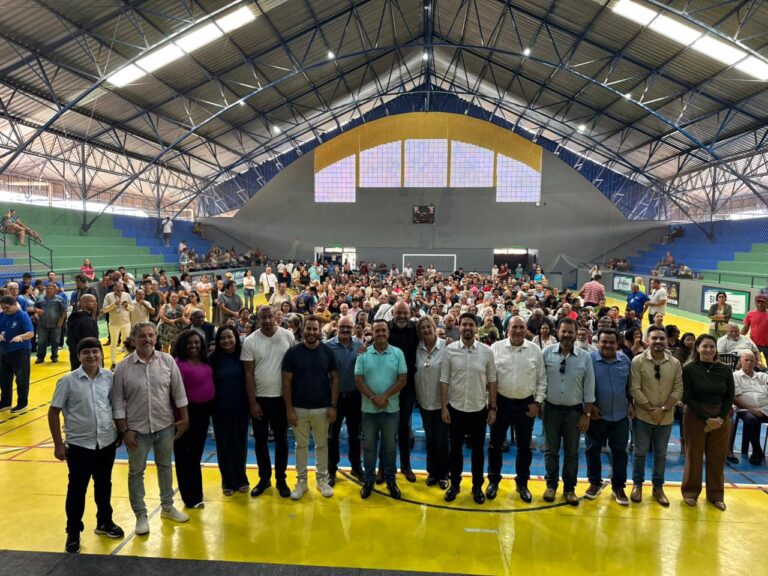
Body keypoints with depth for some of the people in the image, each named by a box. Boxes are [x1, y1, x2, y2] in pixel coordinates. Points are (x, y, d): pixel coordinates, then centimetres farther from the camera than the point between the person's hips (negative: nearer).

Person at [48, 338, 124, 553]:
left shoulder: (109, 377, -4)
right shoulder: (68, 381, -12)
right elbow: (53, 412, -6)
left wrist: (120, 431, 10)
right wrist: (58, 444, -7)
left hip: (107, 442, 3)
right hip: (79, 445, -3)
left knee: (104, 485, 18)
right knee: (77, 489, 9)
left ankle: (105, 522, 38)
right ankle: (73, 532, 27)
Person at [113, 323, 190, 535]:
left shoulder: (167, 361, -6)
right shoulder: (123, 367, -10)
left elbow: (178, 391, 0)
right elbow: (118, 401, -7)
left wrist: (184, 418, 1)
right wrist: (125, 430, -9)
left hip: (165, 425, 2)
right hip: (137, 429, -2)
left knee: (165, 467, 18)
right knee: (136, 472, 11)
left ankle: (168, 506, 36)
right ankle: (141, 515, 28)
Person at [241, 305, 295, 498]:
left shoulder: (288, 337, -6)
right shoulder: (250, 341, -6)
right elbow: (249, 374, -4)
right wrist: (252, 402, -6)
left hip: (281, 398, 0)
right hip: (259, 399, 0)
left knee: (281, 440, 11)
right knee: (260, 441, 12)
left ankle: (281, 479, 25)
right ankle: (264, 478, 29)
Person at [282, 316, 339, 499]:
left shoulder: (328, 352, -3)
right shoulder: (293, 352, -7)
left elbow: (334, 379, 1)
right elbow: (286, 382, -5)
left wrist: (333, 406, -4)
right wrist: (289, 409, -8)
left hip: (322, 408, 1)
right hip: (299, 408, -1)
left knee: (321, 444, 13)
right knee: (301, 445, 11)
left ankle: (322, 479, 27)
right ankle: (301, 481, 24)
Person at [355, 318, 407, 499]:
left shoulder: (398, 353, -2)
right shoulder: (363, 354, -1)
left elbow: (403, 379, -6)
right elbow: (358, 380, -5)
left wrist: (385, 396, -15)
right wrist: (373, 398, -15)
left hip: (391, 409, 0)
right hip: (369, 408, 0)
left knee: (390, 446, 11)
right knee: (369, 446, 11)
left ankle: (391, 481, 25)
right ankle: (369, 480, 25)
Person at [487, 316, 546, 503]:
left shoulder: (535, 350, -1)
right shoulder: (496, 348, -4)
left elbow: (542, 379, 3)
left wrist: (537, 402, -3)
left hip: (526, 404, 1)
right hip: (501, 403, -1)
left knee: (524, 446, 13)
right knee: (495, 444, 10)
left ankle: (522, 482, 30)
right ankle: (493, 480, 27)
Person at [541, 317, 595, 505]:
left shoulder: (585, 357, -5)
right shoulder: (546, 353, -6)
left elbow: (589, 388, -1)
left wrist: (587, 414, -1)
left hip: (574, 411, 0)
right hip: (551, 409, 0)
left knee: (571, 452, 11)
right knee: (551, 450, 11)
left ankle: (569, 488, 26)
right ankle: (551, 485, 27)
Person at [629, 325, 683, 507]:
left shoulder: (675, 363, 0)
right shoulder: (638, 361, -9)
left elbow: (678, 390, -2)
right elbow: (635, 389, -11)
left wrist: (663, 409, -13)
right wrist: (651, 409, -15)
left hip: (666, 418, 3)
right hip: (643, 416, -2)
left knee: (661, 454, 14)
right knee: (640, 452, 8)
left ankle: (658, 487, 28)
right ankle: (637, 485, 24)